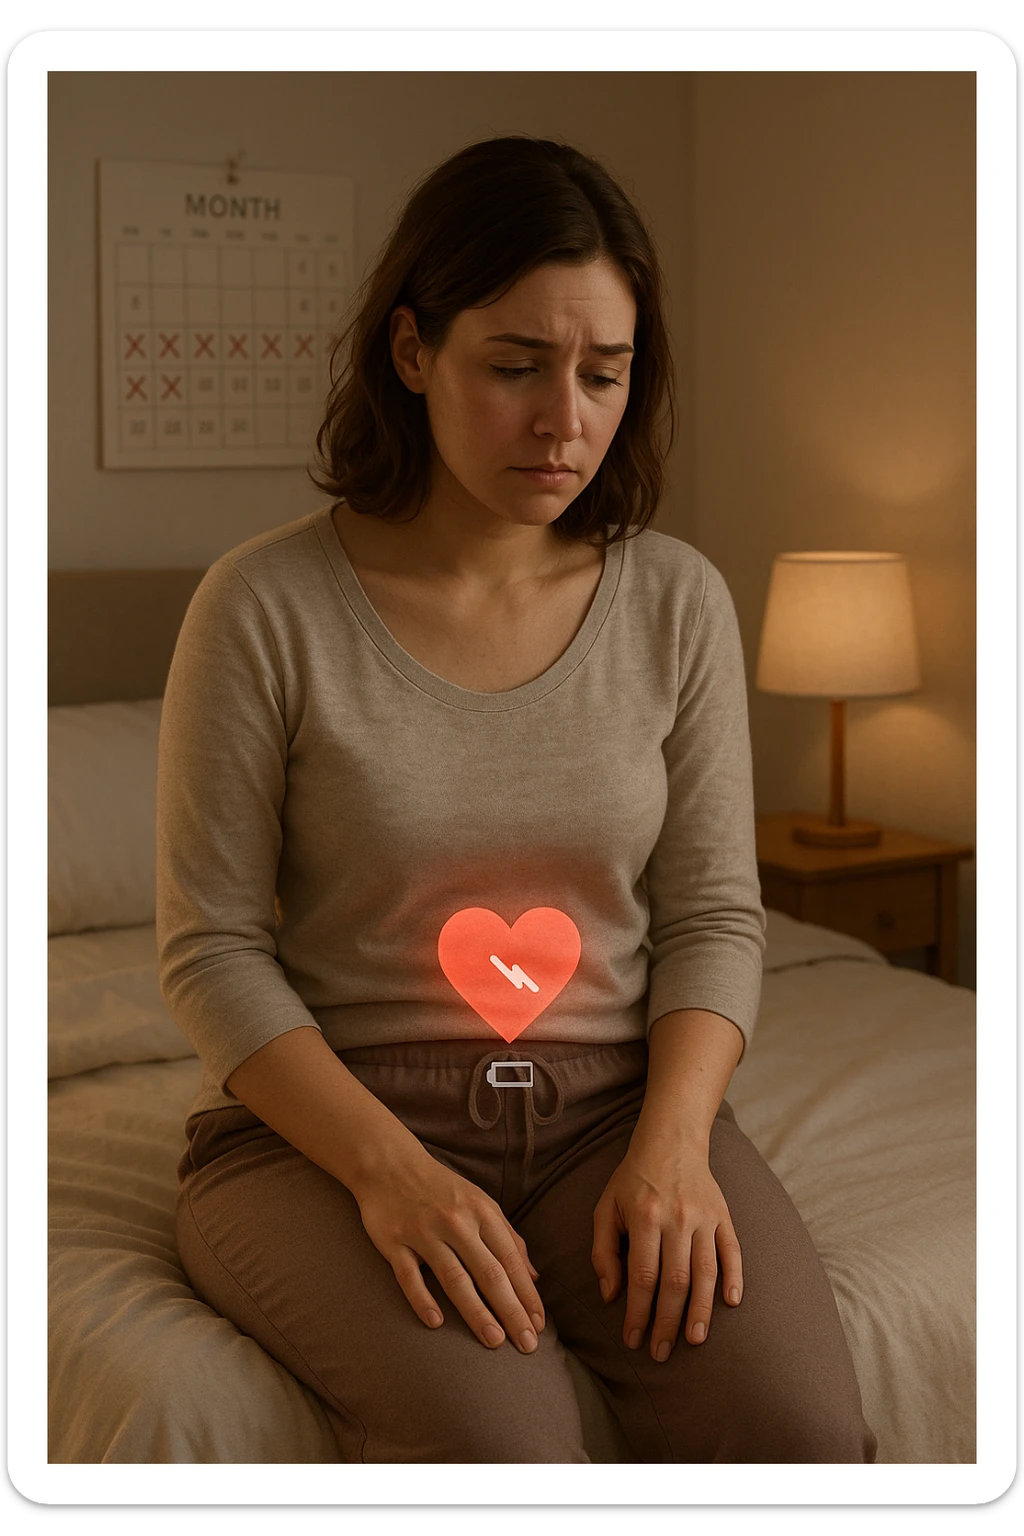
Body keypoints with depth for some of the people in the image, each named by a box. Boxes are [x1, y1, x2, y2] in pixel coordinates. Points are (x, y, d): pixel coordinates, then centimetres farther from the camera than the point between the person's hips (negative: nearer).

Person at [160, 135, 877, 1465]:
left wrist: (673, 1140, -12)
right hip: (324, 1119, -2)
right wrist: (388, 1167, -19)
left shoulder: (677, 602, 3)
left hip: (612, 1105, 3)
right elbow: (212, 947, -6)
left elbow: (713, 915, 5)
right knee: (499, 1442, -30)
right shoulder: (267, 606, -7)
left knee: (802, 1430, -22)